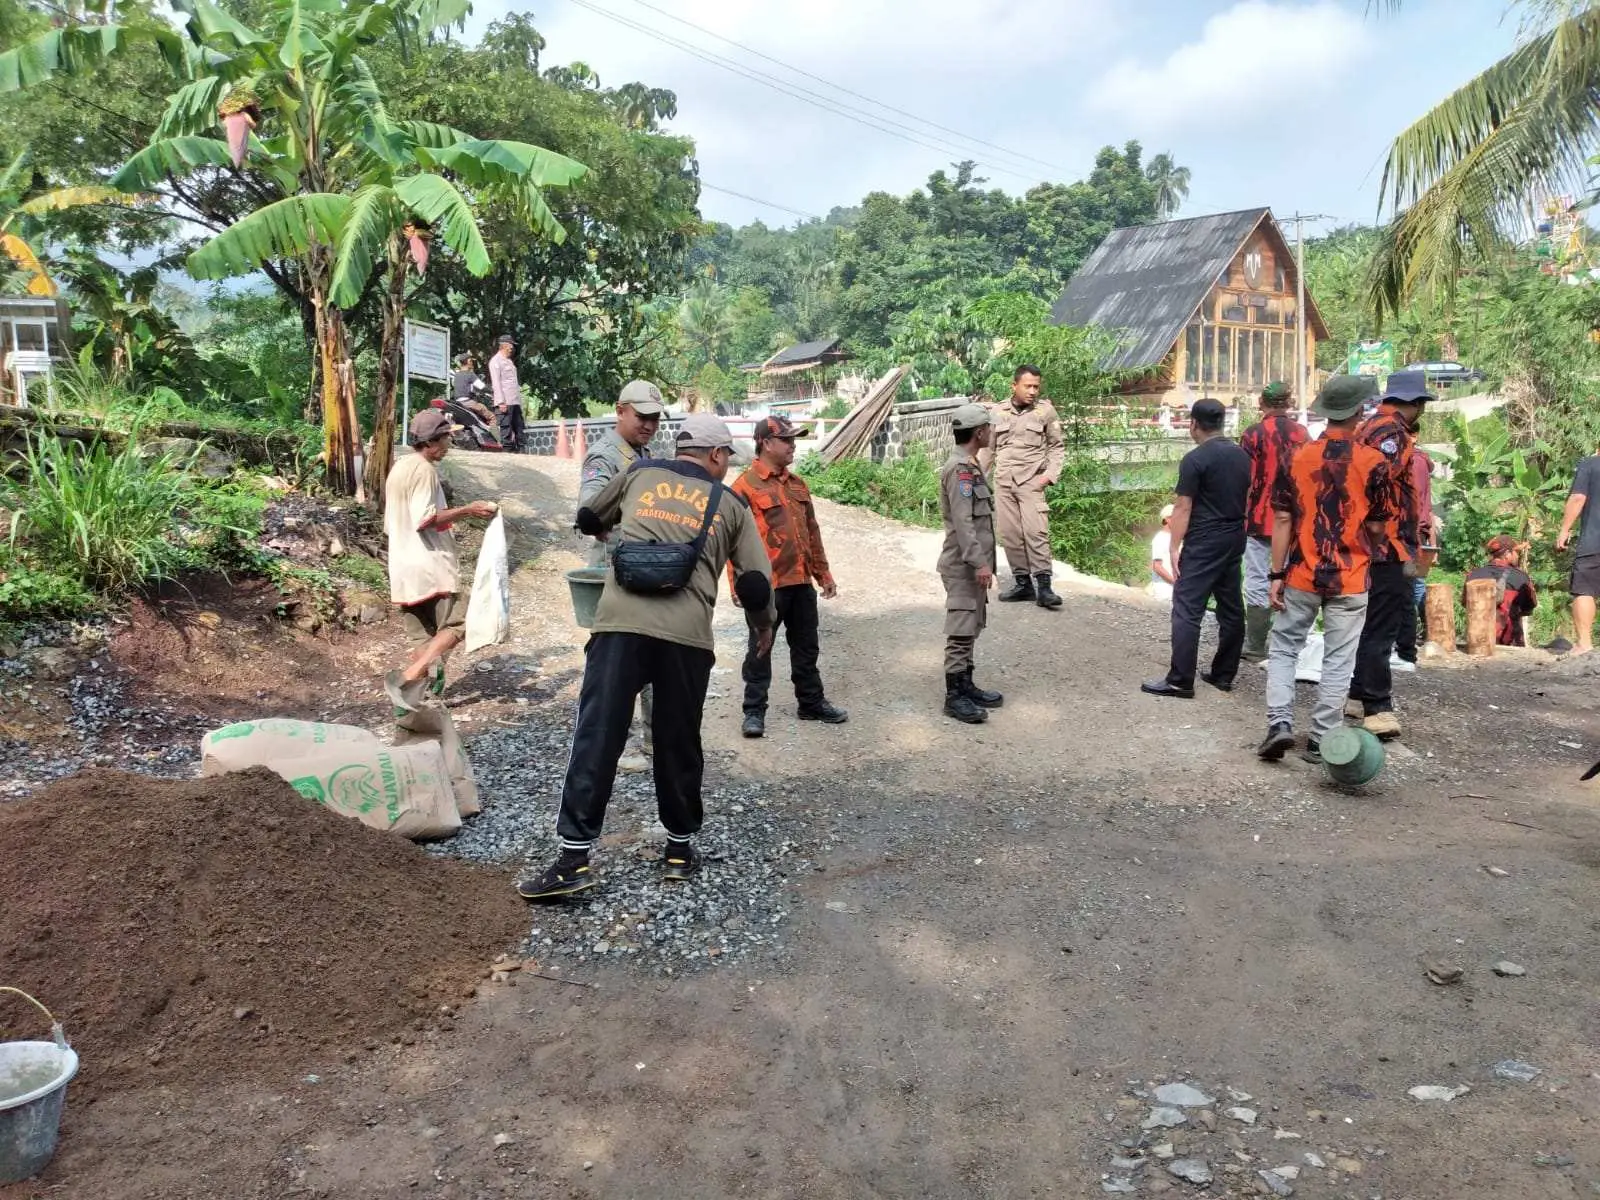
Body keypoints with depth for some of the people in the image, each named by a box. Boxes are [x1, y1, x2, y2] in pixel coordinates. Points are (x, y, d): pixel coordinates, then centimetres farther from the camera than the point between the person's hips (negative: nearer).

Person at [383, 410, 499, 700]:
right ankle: (408, 677, -22)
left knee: (423, 638, 10)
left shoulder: (398, 467, 19)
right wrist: (467, 510, -18)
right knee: (456, 624, -8)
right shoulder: (423, 469, -11)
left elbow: (390, 523, 23)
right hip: (429, 566, -9)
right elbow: (424, 519, -20)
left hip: (402, 570, 9)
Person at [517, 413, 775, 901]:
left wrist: (611, 529, 56)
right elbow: (756, 584, 11)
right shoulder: (730, 504, 17)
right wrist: (764, 625, 30)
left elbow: (589, 519, 33)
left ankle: (574, 858, -3)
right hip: (687, 636, 0)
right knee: (678, 744, 13)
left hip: (620, 624, 0)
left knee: (596, 738, 0)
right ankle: (680, 849, 24)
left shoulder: (640, 474, 19)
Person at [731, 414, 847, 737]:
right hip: (766, 585, -7)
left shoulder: (798, 484, 14)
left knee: (806, 647, 16)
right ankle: (754, 711, 11)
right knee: (760, 650, 2)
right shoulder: (745, 487, -9)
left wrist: (823, 573, 19)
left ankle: (812, 703, 28)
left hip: (802, 582, 7)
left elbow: (812, 531, 19)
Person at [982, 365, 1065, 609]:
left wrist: (1051, 473, -6)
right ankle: (1023, 583, 10)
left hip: (1031, 479, -3)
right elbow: (989, 448, 16)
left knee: (1036, 531, -14)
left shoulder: (1045, 410, 2)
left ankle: (1043, 586, -13)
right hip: (1003, 480, 3)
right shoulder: (998, 412, 8)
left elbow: (1057, 446, 8)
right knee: (1009, 534, 2)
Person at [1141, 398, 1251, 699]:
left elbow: (1183, 508, -13)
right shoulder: (1242, 456, 10)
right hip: (1234, 541, 8)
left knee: (1187, 611, -5)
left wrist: (1175, 546, -9)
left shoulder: (1195, 459, -13)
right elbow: (1247, 498, 16)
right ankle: (1224, 675, 18)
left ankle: (1180, 681, -6)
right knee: (1232, 609, 11)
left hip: (1203, 544, -8)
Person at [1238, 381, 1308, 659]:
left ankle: (1256, 646, 5)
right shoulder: (1303, 434, 4)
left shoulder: (1253, 434, -9)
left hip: (1259, 520, -4)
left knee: (1257, 583, 2)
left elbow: (1244, 480, -10)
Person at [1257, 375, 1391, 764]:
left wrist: (1276, 574, 0)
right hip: (1351, 578, -1)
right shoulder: (1374, 462, -7)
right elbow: (1376, 527, -1)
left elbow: (1282, 520, -3)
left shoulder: (1297, 458, -4)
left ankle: (1280, 721, -1)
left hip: (1302, 575, 1)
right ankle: (1320, 739, 10)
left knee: (1284, 648, 13)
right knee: (1338, 661, 7)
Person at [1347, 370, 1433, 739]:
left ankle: (1359, 694, 26)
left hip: (1367, 550, 10)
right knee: (1381, 630, -7)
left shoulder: (1368, 426, 15)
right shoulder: (1391, 432, -14)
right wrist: (1403, 551, -21)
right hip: (1389, 551, -10)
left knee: (1370, 626, 18)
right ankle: (1377, 708, -4)